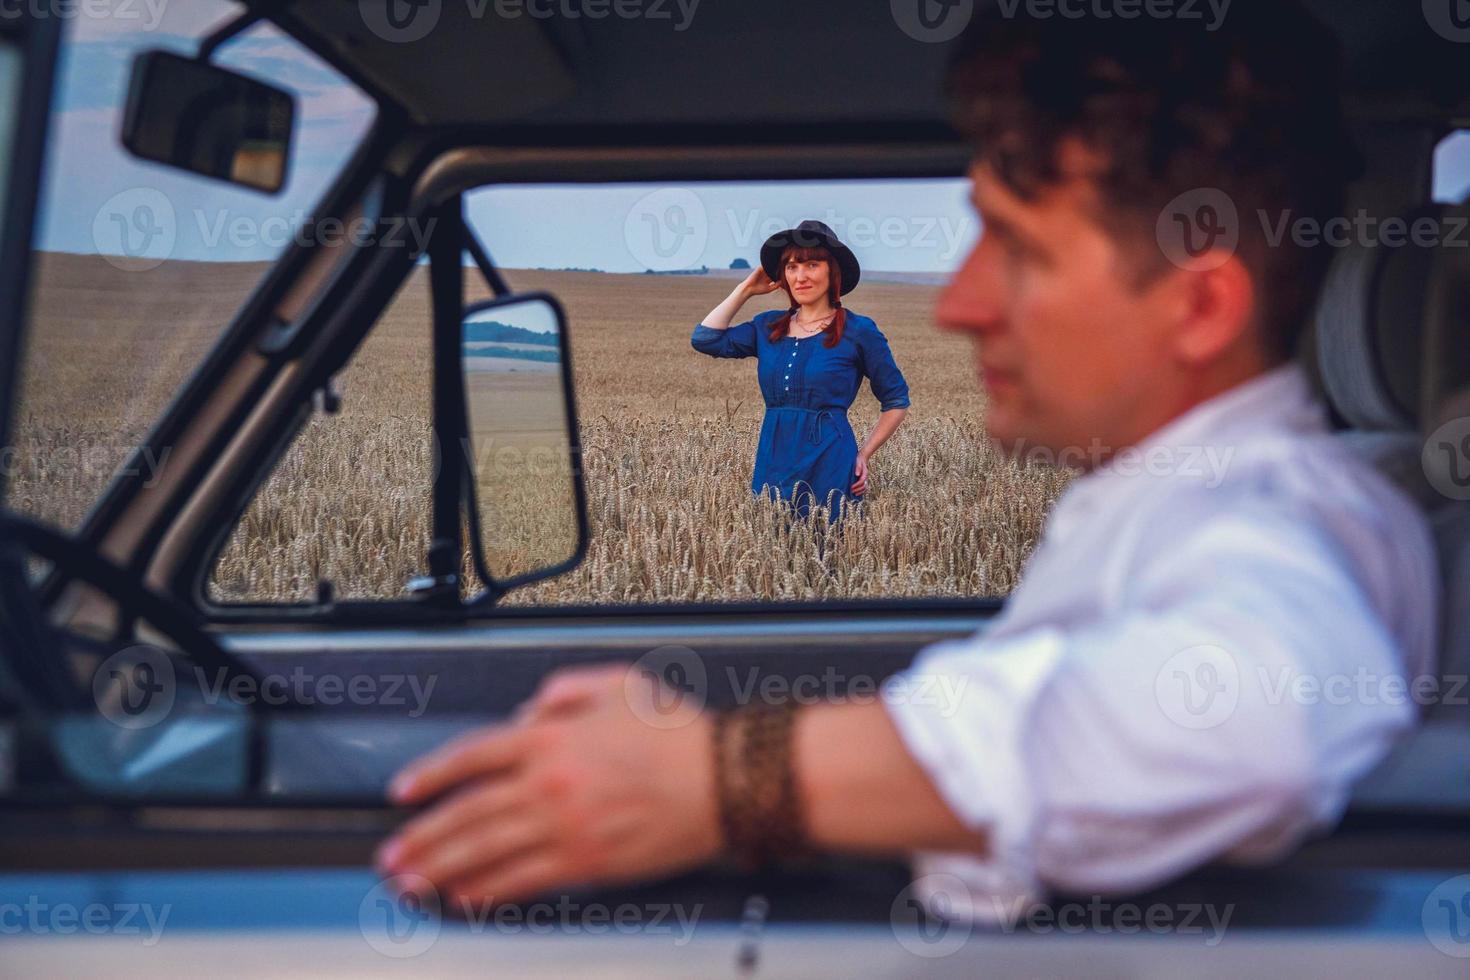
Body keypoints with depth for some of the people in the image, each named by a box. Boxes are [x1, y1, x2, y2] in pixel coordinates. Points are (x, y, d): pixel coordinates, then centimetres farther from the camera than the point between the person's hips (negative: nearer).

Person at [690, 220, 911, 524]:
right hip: (773, 463, 4)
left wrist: (864, 454, -3)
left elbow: (897, 402, 6)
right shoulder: (769, 326, 12)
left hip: (830, 465, -4)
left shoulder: (859, 331, -1)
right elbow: (704, 338, 5)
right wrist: (745, 290, 11)